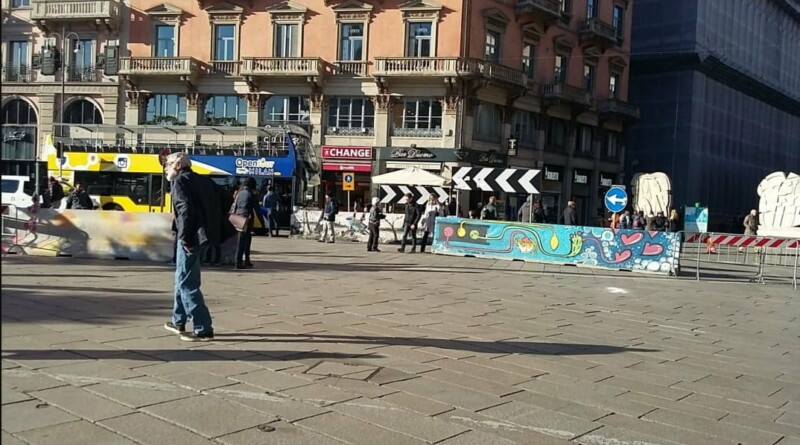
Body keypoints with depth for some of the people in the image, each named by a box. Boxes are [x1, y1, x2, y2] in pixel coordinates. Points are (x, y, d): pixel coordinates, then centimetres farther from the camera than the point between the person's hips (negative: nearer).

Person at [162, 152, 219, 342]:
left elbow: (186, 210, -19)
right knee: (183, 279, 22)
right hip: (203, 235, 9)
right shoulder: (202, 180, 19)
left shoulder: (180, 181, -6)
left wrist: (184, 238, -17)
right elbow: (215, 208, 14)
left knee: (187, 283, -5)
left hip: (191, 238, -9)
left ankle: (203, 330, -5)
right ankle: (178, 321, 33)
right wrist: (212, 232, 13)